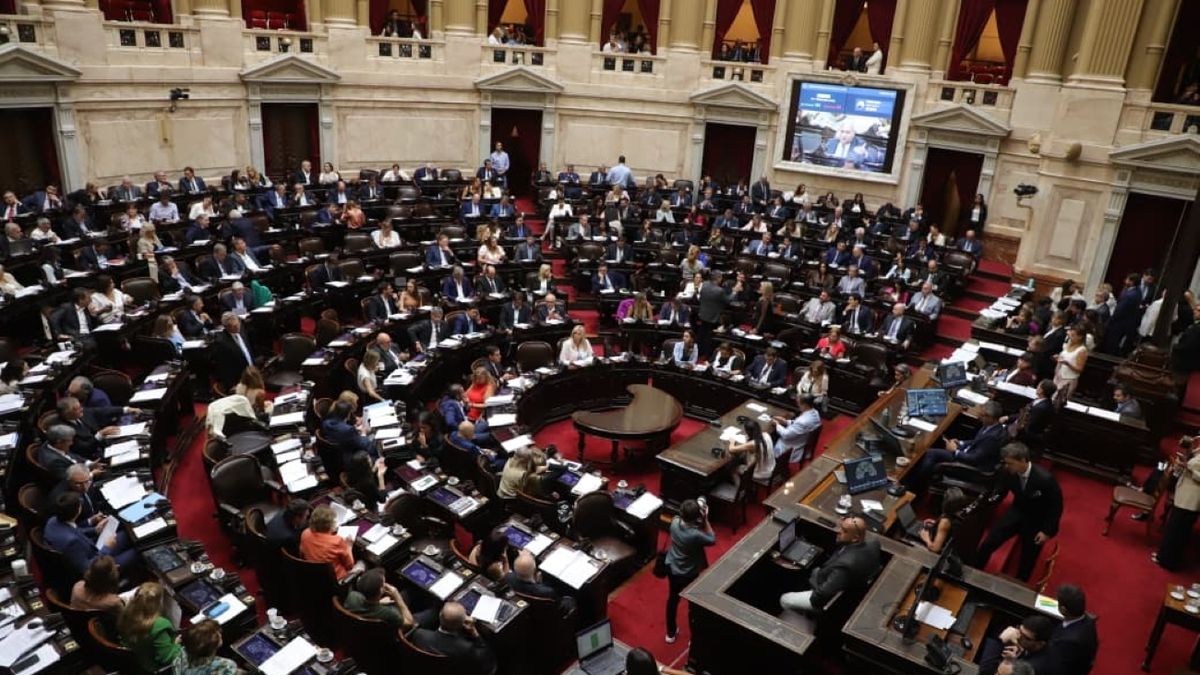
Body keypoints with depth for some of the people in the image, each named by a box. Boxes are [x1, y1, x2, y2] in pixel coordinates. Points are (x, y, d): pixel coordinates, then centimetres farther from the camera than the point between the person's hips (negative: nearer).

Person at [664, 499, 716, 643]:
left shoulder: (675, 522, -19)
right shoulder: (695, 535, -36)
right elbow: (712, 540, -15)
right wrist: (705, 519, -15)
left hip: (672, 568, 6)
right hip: (689, 574, -6)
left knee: (673, 598, 26)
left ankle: (671, 633, 44)